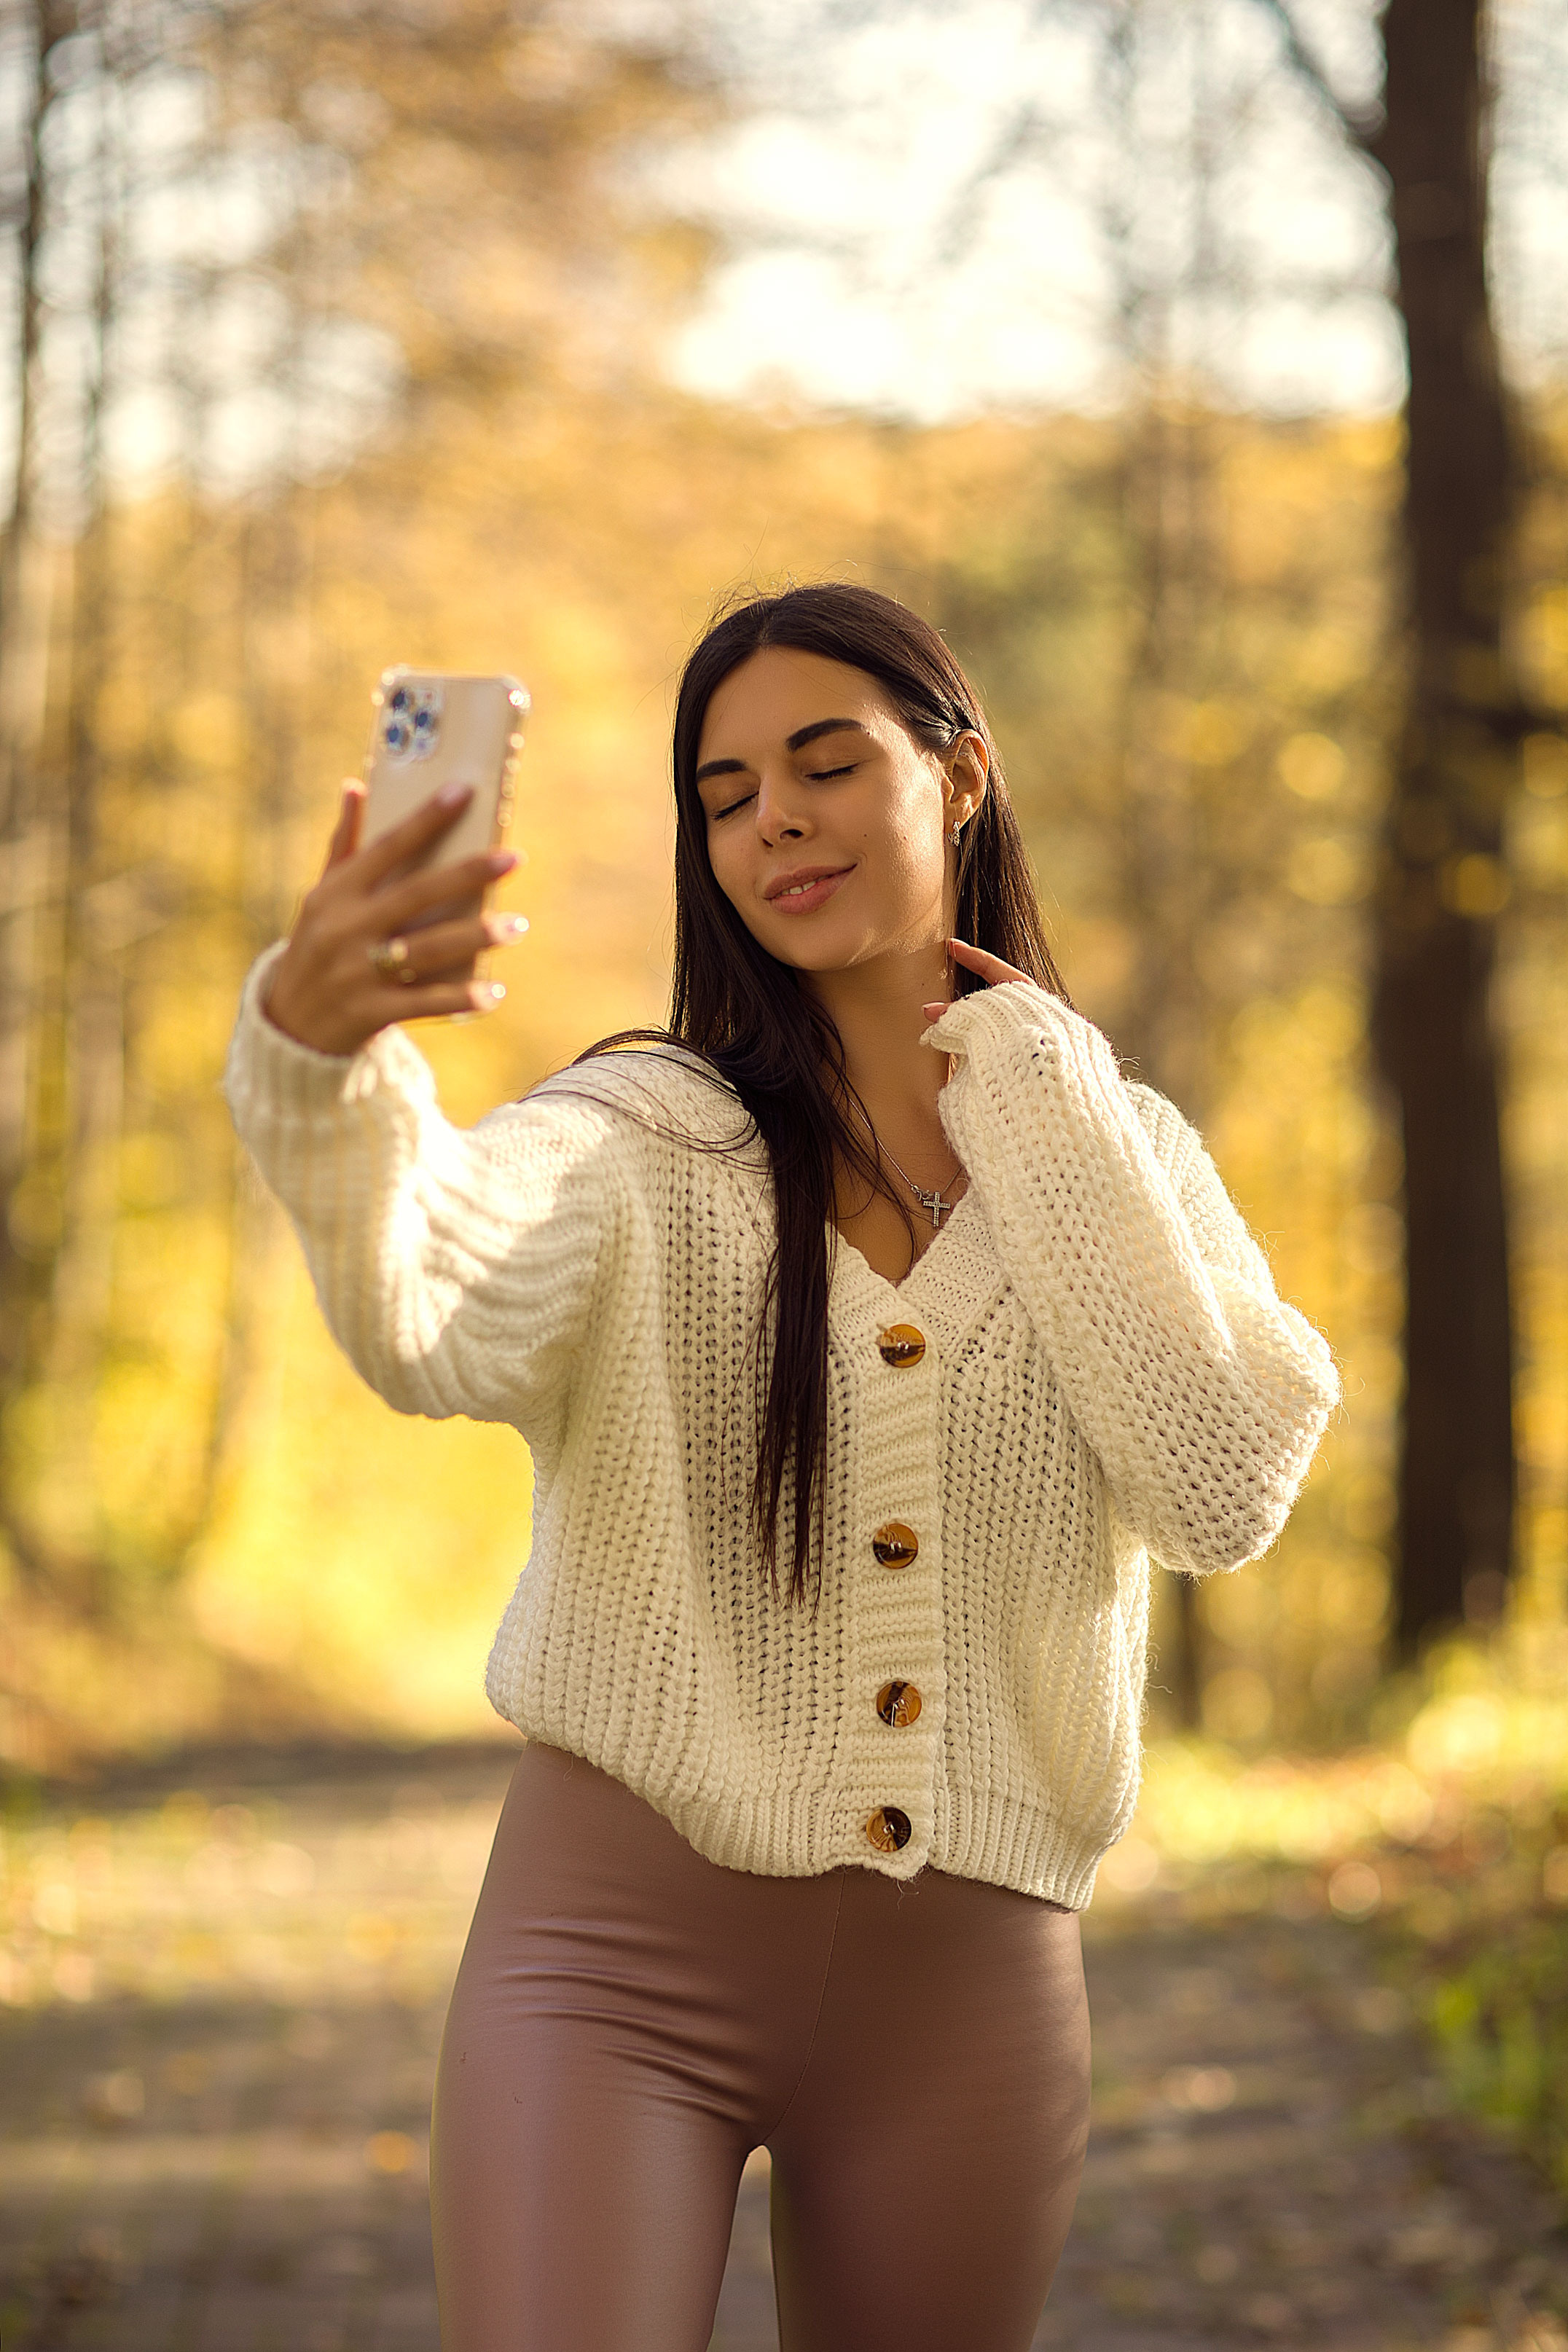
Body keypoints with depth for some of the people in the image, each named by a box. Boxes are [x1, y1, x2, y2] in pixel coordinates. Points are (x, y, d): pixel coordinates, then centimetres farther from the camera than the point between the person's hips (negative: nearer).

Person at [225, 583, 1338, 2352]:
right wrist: (317, 1045, -47)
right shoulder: (643, 1139, -3)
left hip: (965, 1989, 3)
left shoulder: (1117, 1147, 6)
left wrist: (1034, 1101, -6)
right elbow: (427, 1321, -26)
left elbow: (1227, 1490, -11)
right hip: (616, 1948, -3)